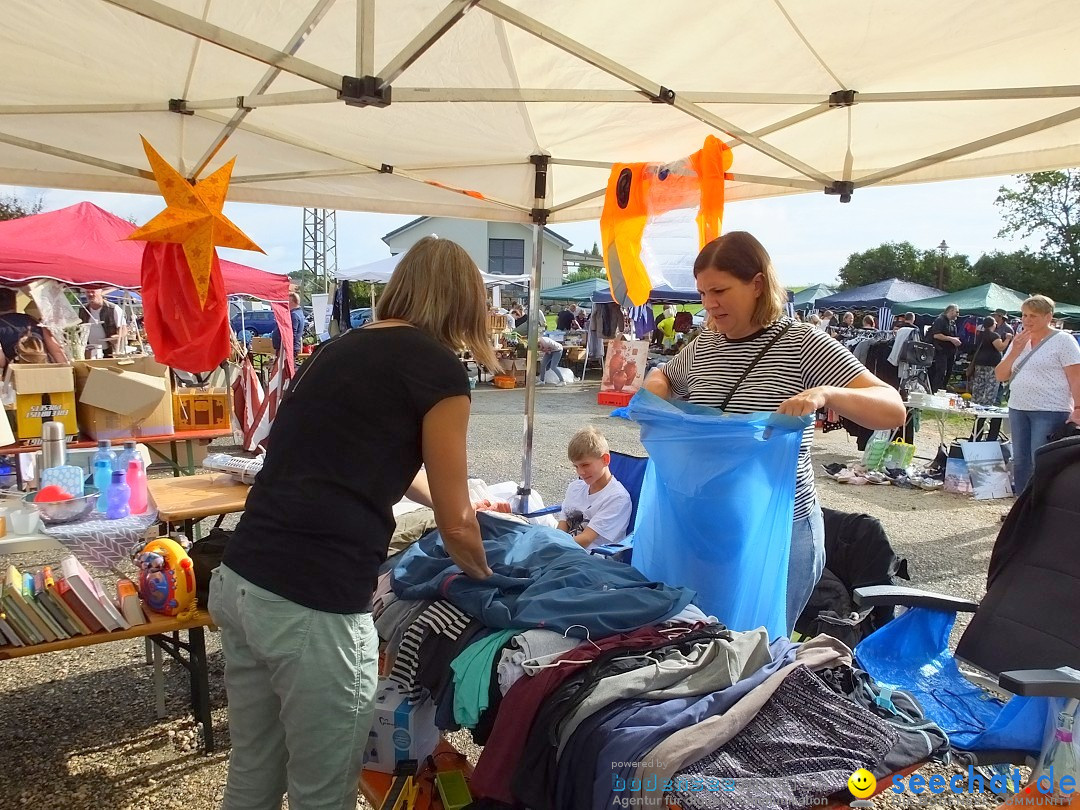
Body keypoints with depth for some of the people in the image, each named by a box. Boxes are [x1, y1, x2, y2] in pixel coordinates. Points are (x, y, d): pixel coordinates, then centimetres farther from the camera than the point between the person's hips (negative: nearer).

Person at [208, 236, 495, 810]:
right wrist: (486, 575, 22)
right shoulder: (439, 369, -6)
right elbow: (456, 527, 0)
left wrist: (459, 501, 48)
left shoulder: (337, 348, 16)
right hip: (314, 606, -8)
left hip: (237, 581, 8)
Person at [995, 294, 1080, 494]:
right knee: (1020, 462, 10)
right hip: (1017, 410, 7)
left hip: (1050, 412, -7)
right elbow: (1001, 376, 10)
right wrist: (1015, 351, -3)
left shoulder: (1062, 340, -4)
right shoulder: (1019, 342, 14)